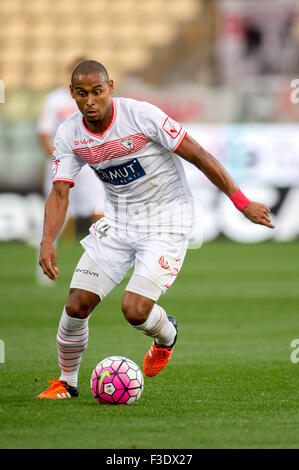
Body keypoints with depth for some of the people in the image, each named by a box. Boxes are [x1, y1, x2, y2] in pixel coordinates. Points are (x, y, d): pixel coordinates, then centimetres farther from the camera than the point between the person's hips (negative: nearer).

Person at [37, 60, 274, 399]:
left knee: (134, 310, -17)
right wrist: (47, 242, -23)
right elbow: (59, 193, -5)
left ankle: (166, 335, 20)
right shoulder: (69, 135, -6)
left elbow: (199, 156, -15)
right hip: (117, 220, 5)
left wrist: (242, 202, -13)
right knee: (77, 305, -5)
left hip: (166, 222, -5)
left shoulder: (141, 115, -21)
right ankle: (66, 382, 19)